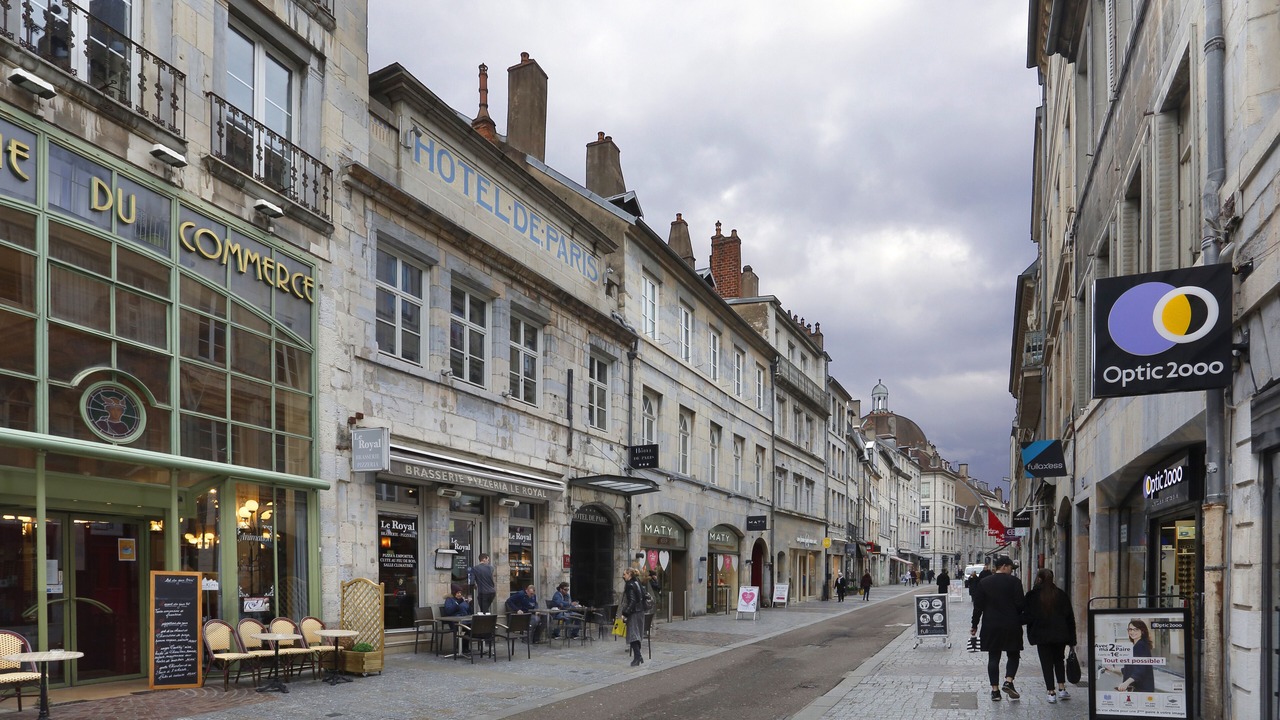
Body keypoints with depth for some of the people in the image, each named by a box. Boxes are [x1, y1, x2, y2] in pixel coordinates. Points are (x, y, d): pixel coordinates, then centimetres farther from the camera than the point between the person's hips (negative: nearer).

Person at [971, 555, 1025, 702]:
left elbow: (978, 606, 2)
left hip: (991, 626, 2)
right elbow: (1020, 605, -9)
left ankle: (995, 690, 6)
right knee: (1013, 655, 12)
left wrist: (974, 626, 8)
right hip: (1011, 626, -2)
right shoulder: (1014, 582, -6)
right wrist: (1018, 619, 9)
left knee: (993, 657, 7)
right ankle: (1008, 682, -7)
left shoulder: (983, 582, 3)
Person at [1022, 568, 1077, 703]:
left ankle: (1051, 692, 0)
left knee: (1047, 663, 3)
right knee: (1059, 660, 20)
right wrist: (1072, 639, 9)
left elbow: (1027, 617, -9)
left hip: (1042, 635, -3)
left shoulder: (1033, 596, -7)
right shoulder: (1062, 595, 3)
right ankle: (1061, 689, 15)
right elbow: (1070, 617, 5)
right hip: (1060, 635, 3)